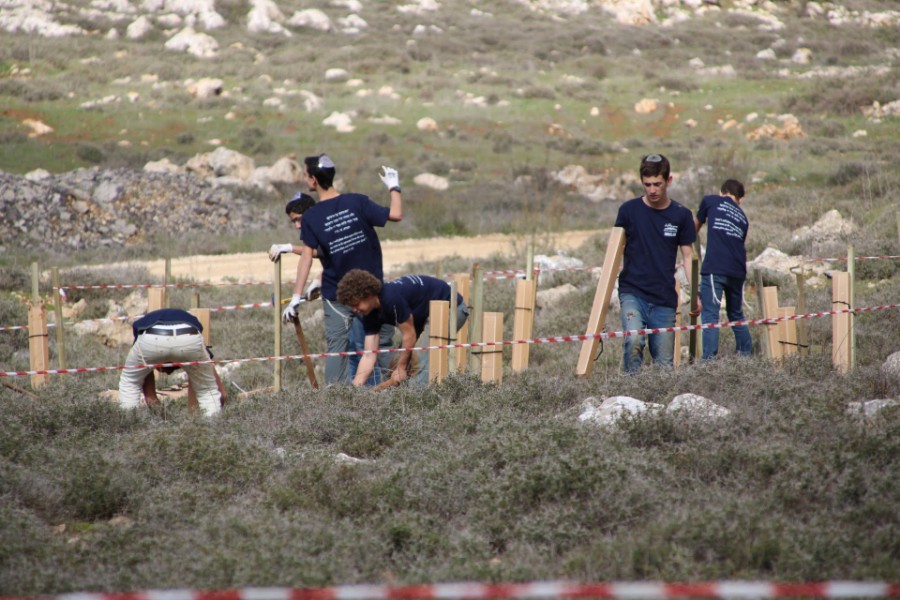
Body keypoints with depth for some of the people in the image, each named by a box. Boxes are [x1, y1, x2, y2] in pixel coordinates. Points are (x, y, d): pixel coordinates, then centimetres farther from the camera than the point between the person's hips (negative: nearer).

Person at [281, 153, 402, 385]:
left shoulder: (311, 218, -8)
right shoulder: (357, 202, -8)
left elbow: (306, 257, -11)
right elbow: (395, 214, -12)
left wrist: (296, 297, -10)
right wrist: (394, 187, 6)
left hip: (336, 295, 0)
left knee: (337, 350, 3)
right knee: (382, 345, 10)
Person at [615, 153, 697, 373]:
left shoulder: (681, 215, 4)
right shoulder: (629, 210, 1)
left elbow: (688, 256, 10)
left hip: (665, 299, 2)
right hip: (632, 292, -2)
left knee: (665, 361, 2)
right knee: (633, 342, -27)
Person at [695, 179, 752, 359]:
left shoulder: (711, 201, 12)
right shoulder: (743, 217, 22)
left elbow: (696, 225, 28)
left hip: (715, 268, -5)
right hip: (738, 271, 5)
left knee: (710, 315, -8)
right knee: (736, 315, 20)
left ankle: (709, 359, -19)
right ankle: (746, 355, 24)